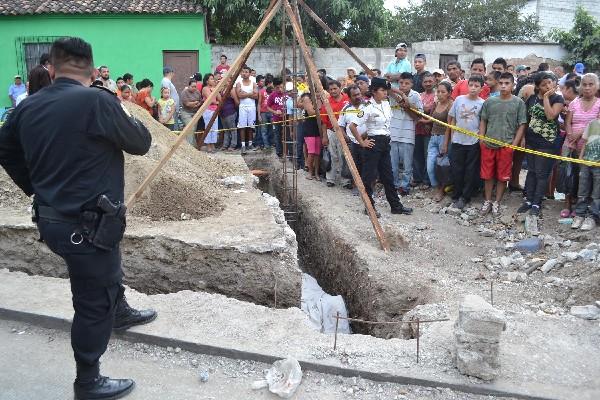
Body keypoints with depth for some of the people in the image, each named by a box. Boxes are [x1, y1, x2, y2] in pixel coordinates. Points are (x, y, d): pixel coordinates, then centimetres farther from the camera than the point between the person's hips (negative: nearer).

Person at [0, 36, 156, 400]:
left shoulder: (29, 106, 1)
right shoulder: (98, 101, -21)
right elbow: (141, 143, -8)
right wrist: (127, 118, 11)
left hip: (52, 217, 8)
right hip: (87, 224, -8)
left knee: (110, 268, 32)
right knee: (94, 301, 7)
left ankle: (120, 313, 57)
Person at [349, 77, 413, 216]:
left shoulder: (387, 104, 6)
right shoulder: (369, 108, -15)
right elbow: (352, 125, -19)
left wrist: (386, 137, 14)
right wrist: (362, 142, -15)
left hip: (385, 142, 8)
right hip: (374, 143, -8)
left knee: (388, 176, 12)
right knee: (369, 176, 2)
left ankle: (396, 206, 19)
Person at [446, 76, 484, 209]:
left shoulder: (482, 103, -2)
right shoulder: (459, 99, 1)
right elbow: (452, 119, 7)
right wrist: (451, 136, 4)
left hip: (474, 142, -1)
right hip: (457, 141, 1)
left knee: (471, 171, 5)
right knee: (456, 170, 5)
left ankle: (465, 197, 17)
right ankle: (456, 196, 20)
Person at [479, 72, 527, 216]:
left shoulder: (519, 103, -1)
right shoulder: (489, 101, 4)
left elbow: (521, 126, -1)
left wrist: (514, 145, -7)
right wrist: (481, 139, 3)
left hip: (506, 146, -2)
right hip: (488, 145, 2)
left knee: (503, 176, 6)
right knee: (488, 175, 8)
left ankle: (497, 202, 19)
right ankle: (487, 201, 22)